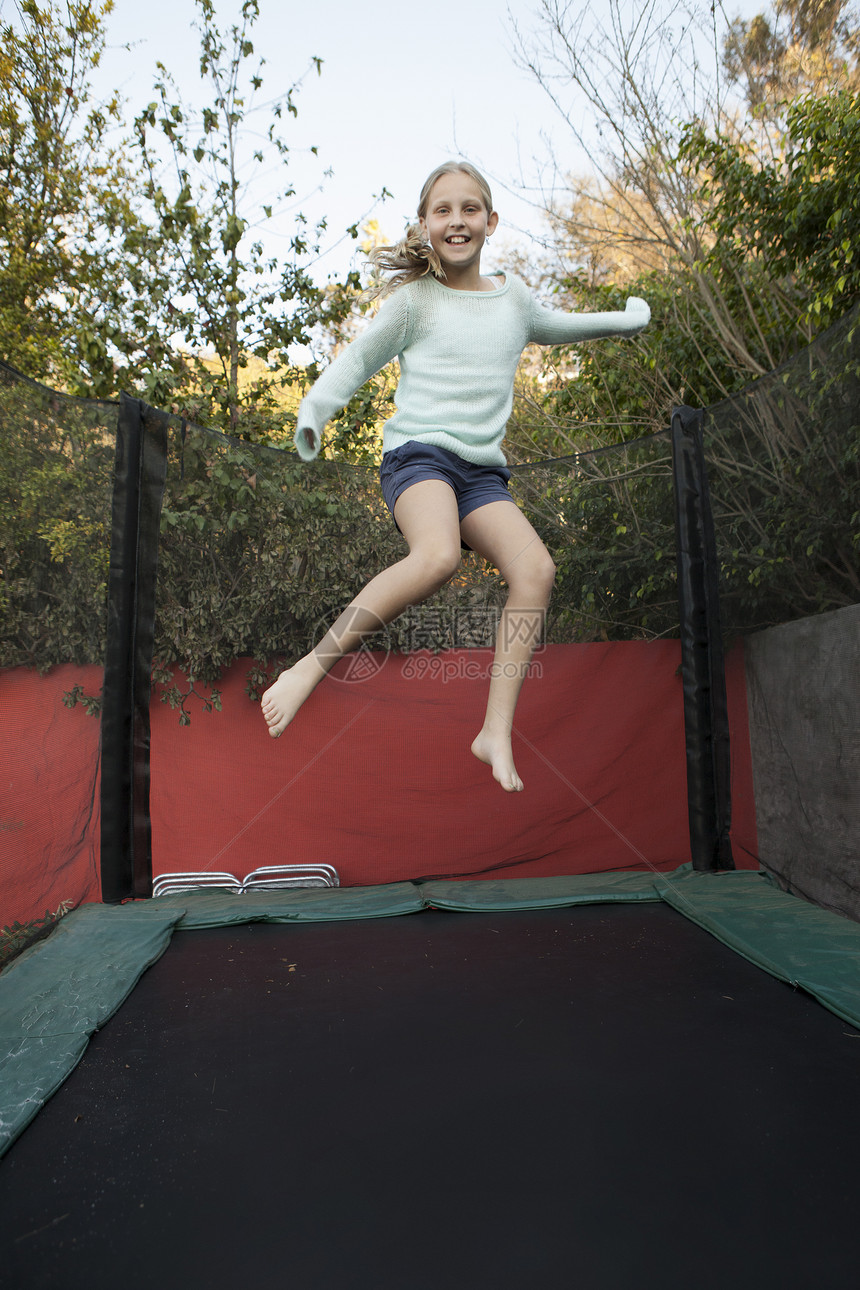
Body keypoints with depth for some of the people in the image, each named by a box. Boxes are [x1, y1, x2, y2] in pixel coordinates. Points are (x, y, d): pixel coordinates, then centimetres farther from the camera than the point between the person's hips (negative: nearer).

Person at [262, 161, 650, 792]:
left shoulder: (513, 294, 20)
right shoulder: (415, 299, 6)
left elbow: (552, 326, 40)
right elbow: (357, 360, 8)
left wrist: (623, 319, 47)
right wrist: (313, 409, -9)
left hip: (482, 470, 5)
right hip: (417, 452, -4)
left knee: (536, 568, -23)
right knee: (438, 556, -37)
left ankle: (497, 733, -19)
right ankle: (311, 667, -25)